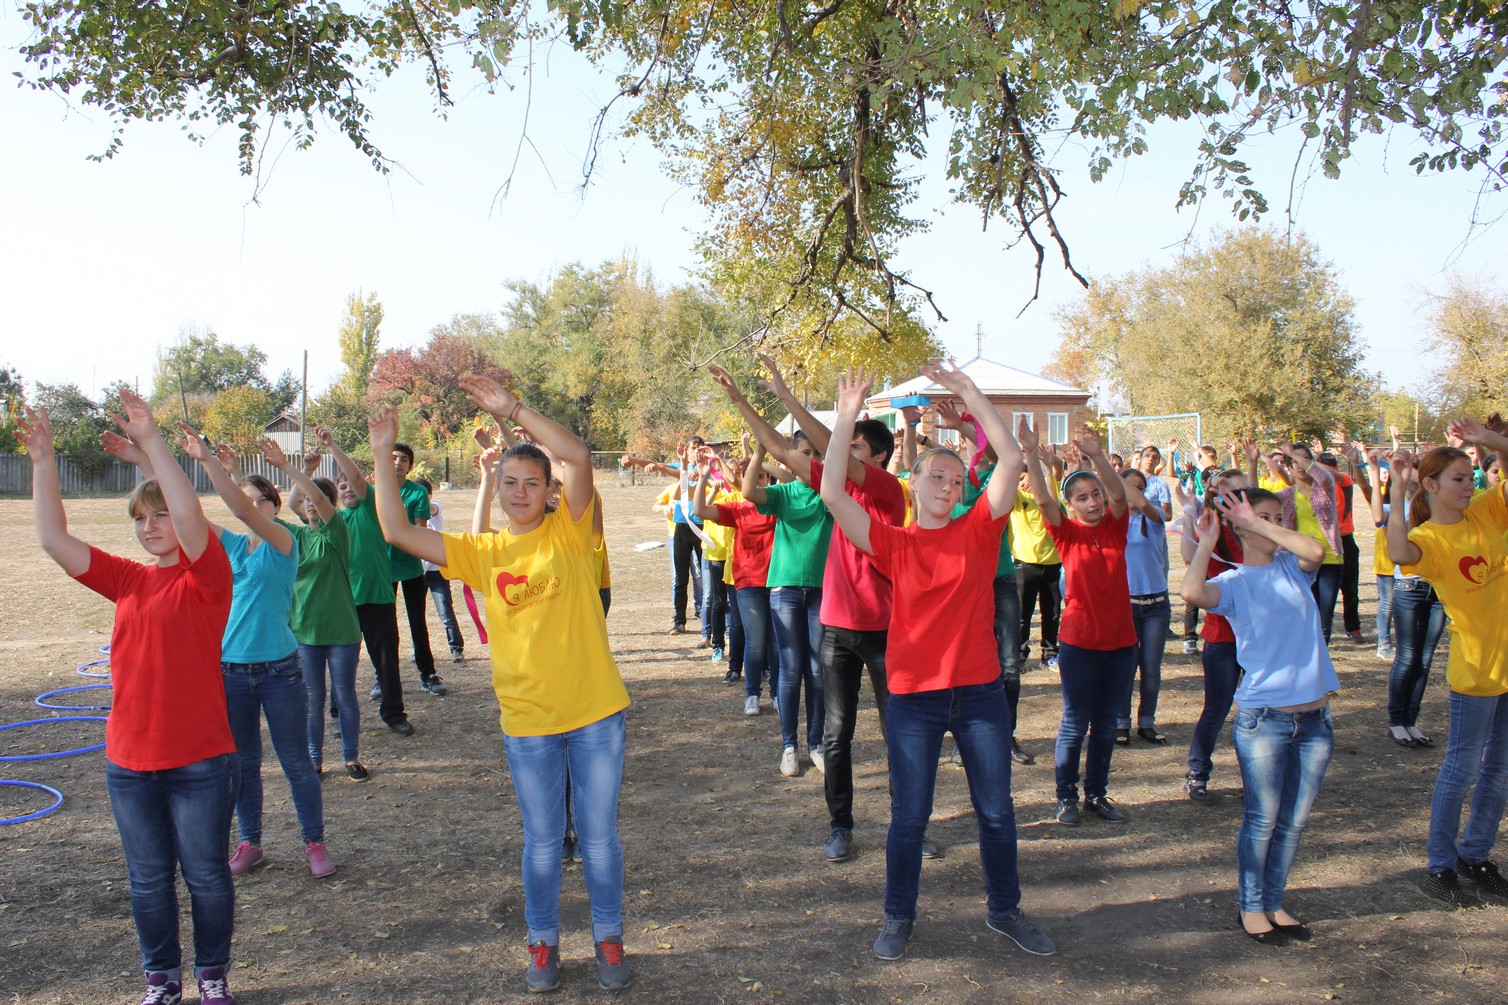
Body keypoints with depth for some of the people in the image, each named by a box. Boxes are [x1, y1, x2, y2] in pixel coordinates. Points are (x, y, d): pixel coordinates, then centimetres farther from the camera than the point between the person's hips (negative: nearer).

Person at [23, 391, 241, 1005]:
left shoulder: (206, 576, -8)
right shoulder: (126, 580, 6)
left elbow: (191, 519, -27)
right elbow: (53, 539, 0)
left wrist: (152, 443, -31)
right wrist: (42, 459, -9)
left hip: (201, 761, -5)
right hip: (129, 763, 5)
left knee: (205, 874, 10)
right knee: (149, 879, 16)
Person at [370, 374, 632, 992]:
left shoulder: (569, 532, -4)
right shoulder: (483, 552, 2)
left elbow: (578, 457, -21)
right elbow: (397, 532, -4)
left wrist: (513, 411, -23)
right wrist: (383, 456, -7)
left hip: (595, 713, -1)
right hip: (527, 722, 2)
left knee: (599, 836, 11)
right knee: (542, 841, 14)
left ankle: (609, 939, 30)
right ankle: (543, 942, 33)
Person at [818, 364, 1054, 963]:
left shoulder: (977, 531, 1)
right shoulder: (893, 544, -2)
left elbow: (1011, 461, -8)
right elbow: (833, 493, -13)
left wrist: (969, 394, -11)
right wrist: (846, 417, -17)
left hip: (980, 692, 2)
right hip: (914, 696, -1)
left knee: (996, 810, 13)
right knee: (909, 816, 8)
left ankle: (1003, 909, 33)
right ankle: (899, 916, 26)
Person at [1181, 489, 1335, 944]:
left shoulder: (1292, 568, 7)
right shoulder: (1232, 582, -4)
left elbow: (1317, 552, -17)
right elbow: (1192, 592, -27)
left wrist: (1259, 524, -13)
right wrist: (1207, 542, -17)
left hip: (1315, 716, 4)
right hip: (1263, 718, -4)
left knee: (1294, 821, 13)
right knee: (1262, 819, 5)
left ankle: (1273, 902, 28)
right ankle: (1250, 906, 22)